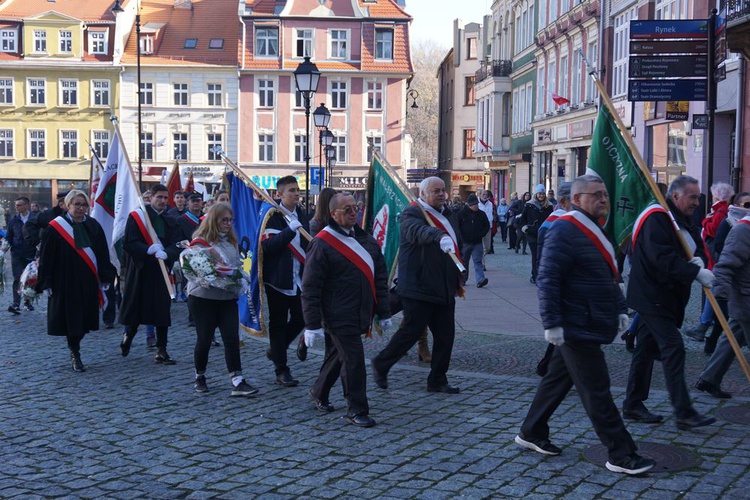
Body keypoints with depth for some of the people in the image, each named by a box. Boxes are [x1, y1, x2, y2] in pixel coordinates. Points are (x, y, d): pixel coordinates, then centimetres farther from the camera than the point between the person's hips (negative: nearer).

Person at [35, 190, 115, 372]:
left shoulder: (93, 226, 5)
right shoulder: (55, 227, -5)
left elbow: (103, 254, 7)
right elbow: (46, 257, -4)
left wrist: (105, 278, 4)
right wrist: (46, 283, -7)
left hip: (88, 282, 4)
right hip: (65, 282, -4)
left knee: (84, 319, 9)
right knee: (71, 318, -2)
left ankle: (74, 349, 29)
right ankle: (75, 356, 10)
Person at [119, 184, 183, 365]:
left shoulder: (170, 221, 9)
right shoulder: (136, 217, -2)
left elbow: (177, 246, -1)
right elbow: (128, 244, -9)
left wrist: (166, 253, -22)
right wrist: (148, 249, -23)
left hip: (162, 271, 3)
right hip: (139, 270, -2)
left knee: (162, 311, 0)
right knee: (135, 308, 7)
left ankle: (161, 351, 4)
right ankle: (128, 335, 36)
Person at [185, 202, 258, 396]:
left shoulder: (231, 241, 12)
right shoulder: (200, 242, -8)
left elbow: (238, 266, 19)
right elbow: (188, 268, -12)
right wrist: (205, 281, -23)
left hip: (228, 297, 5)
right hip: (202, 298, -5)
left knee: (232, 338, -4)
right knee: (204, 339, 6)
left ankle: (238, 382, -6)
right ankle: (200, 377, 27)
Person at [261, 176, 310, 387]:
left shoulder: (301, 215, 11)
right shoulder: (272, 216, -10)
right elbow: (267, 245, -22)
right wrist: (290, 230, -30)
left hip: (299, 278, 6)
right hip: (278, 279, -6)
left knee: (300, 319, 7)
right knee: (278, 323, 3)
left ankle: (275, 350, 31)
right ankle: (281, 371, 9)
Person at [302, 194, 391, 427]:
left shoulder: (366, 239, 9)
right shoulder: (322, 243, -13)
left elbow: (380, 277, 14)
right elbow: (310, 288, -13)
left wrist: (383, 312, 11)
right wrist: (312, 325, -15)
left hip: (360, 315, 7)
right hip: (339, 317, -7)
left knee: (340, 355, 20)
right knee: (353, 361, -6)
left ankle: (319, 392, 39)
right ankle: (357, 411, 5)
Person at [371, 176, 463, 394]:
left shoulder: (448, 215, 16)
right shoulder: (412, 213, -11)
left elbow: (458, 247, 27)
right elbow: (419, 231, -35)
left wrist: (458, 278, 25)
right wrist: (440, 237, -53)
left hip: (445, 290, 8)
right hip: (418, 288, -8)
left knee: (445, 335, 7)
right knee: (411, 331, -2)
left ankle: (437, 380, 20)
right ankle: (381, 365, 19)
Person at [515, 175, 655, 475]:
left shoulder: (594, 230, 15)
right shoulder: (564, 231, -17)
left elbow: (609, 277, 23)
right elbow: (548, 280, -21)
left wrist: (619, 309, 16)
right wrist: (552, 323, -24)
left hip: (590, 326, 10)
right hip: (576, 328, -10)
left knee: (558, 380, 18)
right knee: (597, 391, -4)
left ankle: (531, 433, 30)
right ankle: (620, 455, 2)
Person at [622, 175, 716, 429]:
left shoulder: (681, 220, 16)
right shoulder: (656, 218, -16)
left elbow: (697, 246, 16)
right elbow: (663, 258, -27)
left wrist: (697, 258, -8)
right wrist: (696, 273, -29)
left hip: (664, 298, 10)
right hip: (652, 297, -10)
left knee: (647, 349, 14)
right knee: (673, 349, -11)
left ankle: (633, 405, 22)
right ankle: (684, 413, -9)